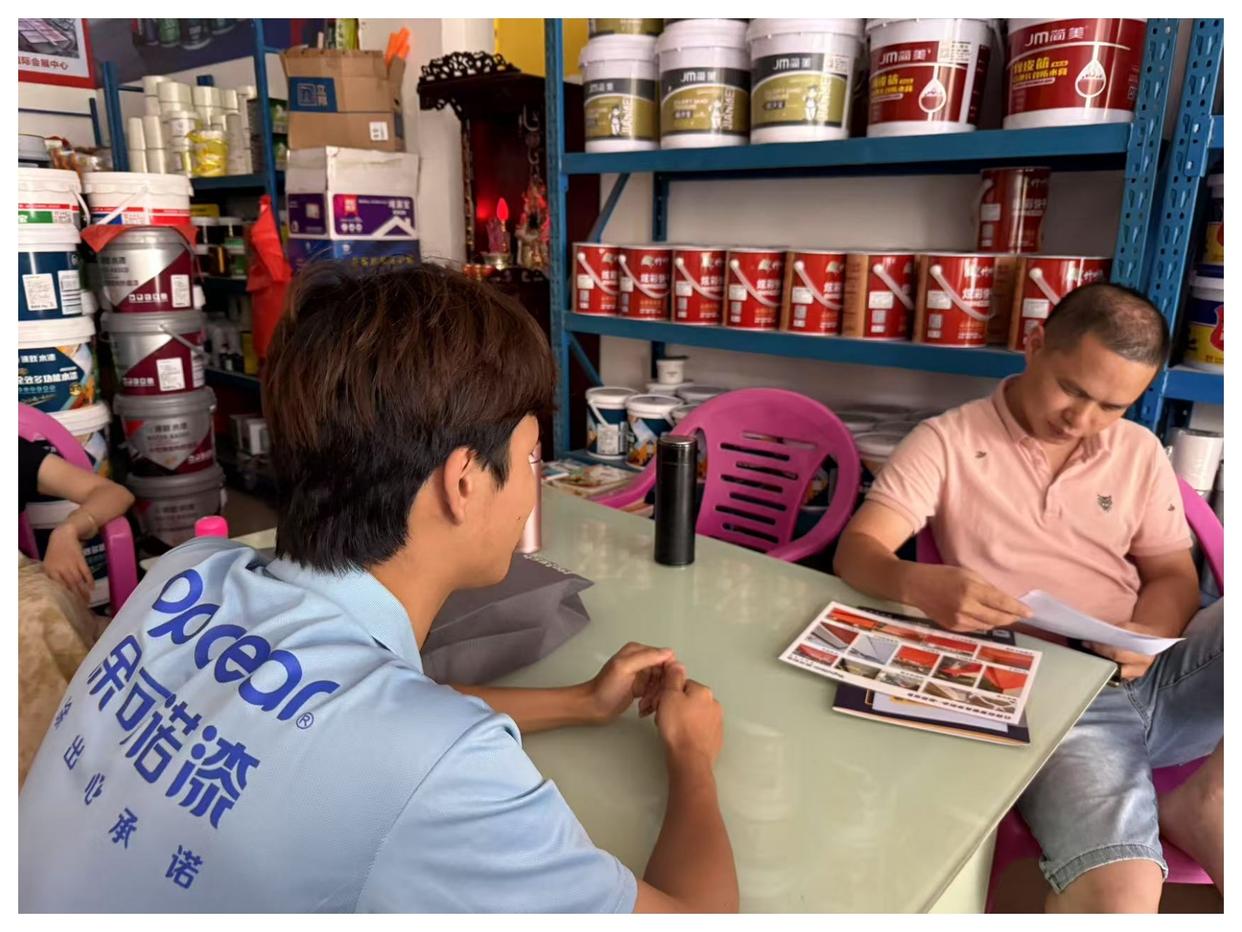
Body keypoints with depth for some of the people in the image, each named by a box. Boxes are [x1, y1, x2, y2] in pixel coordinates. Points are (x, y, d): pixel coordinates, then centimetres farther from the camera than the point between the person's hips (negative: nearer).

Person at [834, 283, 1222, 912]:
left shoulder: (1140, 453, 13)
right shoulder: (948, 442, -2)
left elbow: (1174, 576, 15)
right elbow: (856, 552, -10)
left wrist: (1147, 636, -9)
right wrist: (918, 585, -34)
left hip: (1155, 678, 6)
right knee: (1120, 889, -30)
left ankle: (1201, 804, -5)